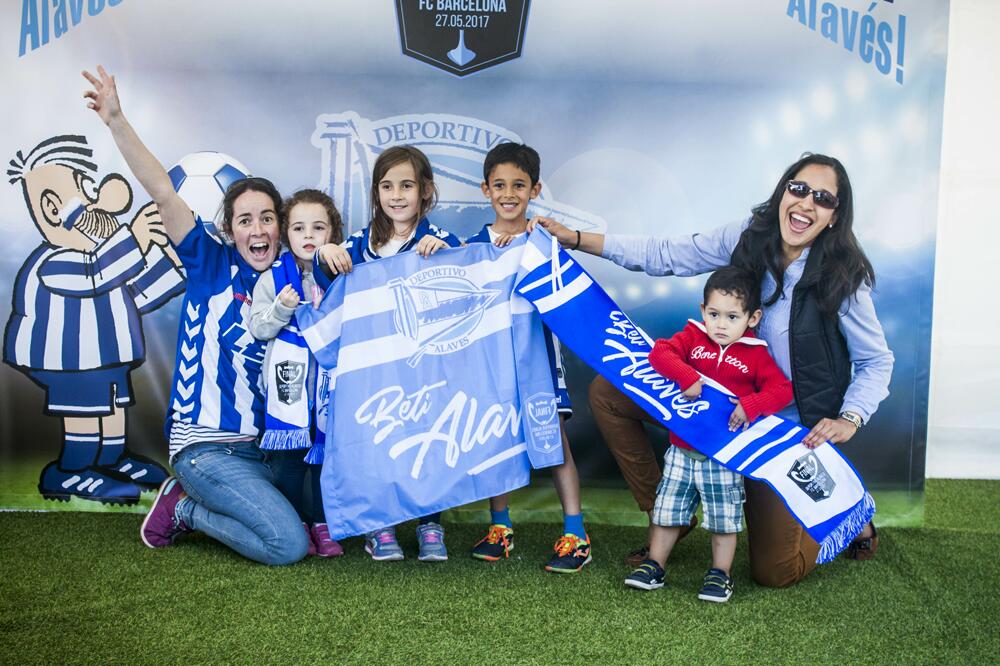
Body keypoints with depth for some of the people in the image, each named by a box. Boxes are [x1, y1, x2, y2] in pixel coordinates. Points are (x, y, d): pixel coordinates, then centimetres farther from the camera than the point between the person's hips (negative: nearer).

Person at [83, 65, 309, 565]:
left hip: (264, 447, 6)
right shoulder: (212, 266, -4)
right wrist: (117, 122, -24)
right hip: (206, 446, -6)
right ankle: (184, 507, 9)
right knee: (289, 544, -17)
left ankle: (190, 505, 16)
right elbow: (164, 194, -14)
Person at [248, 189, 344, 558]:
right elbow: (259, 327, -1)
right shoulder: (272, 278, 4)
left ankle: (322, 524, 21)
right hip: (288, 382, -1)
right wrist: (282, 309, -17)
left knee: (326, 451, 7)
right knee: (287, 456, 4)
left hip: (329, 379, 1)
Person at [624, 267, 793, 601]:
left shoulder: (756, 354, -3)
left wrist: (751, 405, -24)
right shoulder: (693, 337, -1)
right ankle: (654, 566, 23)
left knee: (724, 517, 7)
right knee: (667, 509, 10)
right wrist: (687, 376, -28)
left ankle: (720, 574, 23)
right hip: (682, 450, 2)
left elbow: (782, 389, -7)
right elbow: (660, 353, -14)